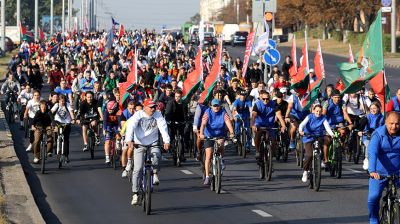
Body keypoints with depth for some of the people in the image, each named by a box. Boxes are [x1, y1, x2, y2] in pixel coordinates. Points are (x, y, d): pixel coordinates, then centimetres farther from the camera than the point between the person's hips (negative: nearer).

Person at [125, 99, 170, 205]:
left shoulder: (158, 115, -3)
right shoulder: (138, 115, -9)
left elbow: (163, 127, -14)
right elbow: (131, 126, -21)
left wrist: (166, 141, -30)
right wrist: (129, 140, -38)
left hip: (153, 143, 1)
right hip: (139, 144, -1)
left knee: (157, 156, -31)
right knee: (137, 169, -9)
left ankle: (155, 173, 2)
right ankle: (135, 194, -2)